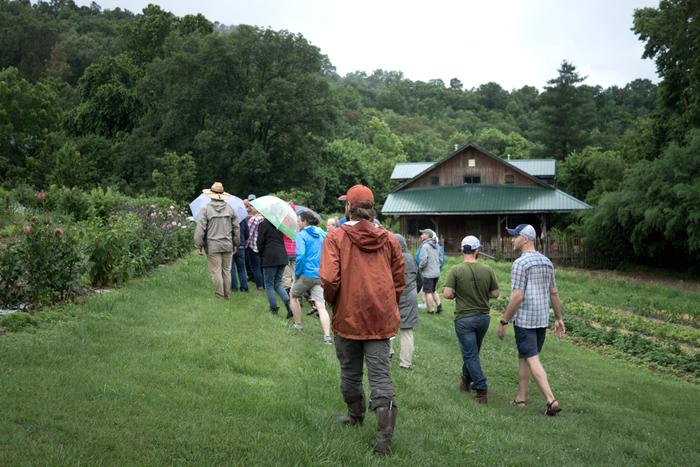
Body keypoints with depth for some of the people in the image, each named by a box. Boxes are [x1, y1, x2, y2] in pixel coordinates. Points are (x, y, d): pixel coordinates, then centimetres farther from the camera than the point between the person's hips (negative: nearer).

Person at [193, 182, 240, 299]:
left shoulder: (206, 209, -4)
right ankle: (226, 294, 18)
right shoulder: (230, 209, 7)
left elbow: (200, 229, -7)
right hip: (227, 245, 4)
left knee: (215, 271, 1)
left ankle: (219, 295, 3)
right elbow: (236, 228, 11)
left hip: (213, 246, -4)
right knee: (226, 271, 11)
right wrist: (235, 244, 20)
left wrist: (199, 246, 1)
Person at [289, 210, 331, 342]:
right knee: (321, 306, -2)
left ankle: (297, 323, 34)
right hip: (321, 275, 4)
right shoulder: (322, 233, 11)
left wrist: (296, 274, -7)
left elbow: (300, 255, -17)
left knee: (294, 295, 24)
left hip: (306, 273, -4)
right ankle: (327, 336, -13)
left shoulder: (301, 235, -7)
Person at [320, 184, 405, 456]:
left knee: (350, 372, 19)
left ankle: (356, 417, 39)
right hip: (382, 320, 2)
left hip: (348, 317, -2)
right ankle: (384, 436, -4)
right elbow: (399, 282, 7)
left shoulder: (336, 237, -9)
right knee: (381, 375, 3)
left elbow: (329, 280, -17)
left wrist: (331, 301, 2)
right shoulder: (388, 239, 3)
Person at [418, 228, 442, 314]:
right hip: (436, 272, 8)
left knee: (428, 292, 3)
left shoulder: (425, 246, -15)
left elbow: (423, 260, -21)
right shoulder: (435, 246, 10)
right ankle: (439, 305, 13)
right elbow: (440, 258, 16)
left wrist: (420, 266, -3)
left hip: (428, 273, -8)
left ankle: (431, 310, 7)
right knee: (434, 290, 21)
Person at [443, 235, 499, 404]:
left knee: (470, 354, 3)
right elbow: (495, 294, 0)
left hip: (464, 318, -4)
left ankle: (481, 390, -3)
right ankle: (466, 379, 40)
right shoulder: (488, 270, -5)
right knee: (473, 351, 22)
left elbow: (447, 294, -17)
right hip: (483, 317, 4)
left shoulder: (456, 270, -13)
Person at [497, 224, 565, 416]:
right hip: (542, 319, 8)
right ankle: (521, 397, 25)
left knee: (532, 360, -4)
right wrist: (559, 318, 20)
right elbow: (554, 292, 13)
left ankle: (551, 400, -11)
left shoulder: (520, 263, -15)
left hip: (524, 319, -8)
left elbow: (518, 296, -19)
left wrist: (503, 321, -14)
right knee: (523, 357, 17)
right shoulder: (546, 262, 9)